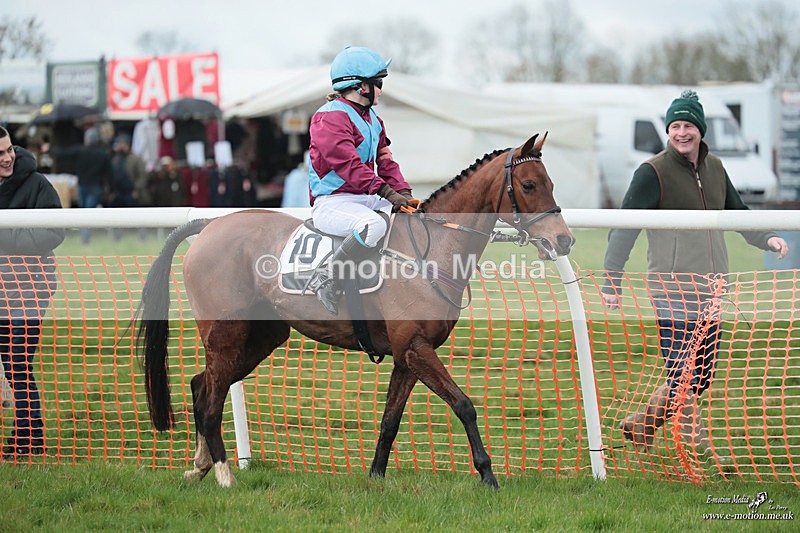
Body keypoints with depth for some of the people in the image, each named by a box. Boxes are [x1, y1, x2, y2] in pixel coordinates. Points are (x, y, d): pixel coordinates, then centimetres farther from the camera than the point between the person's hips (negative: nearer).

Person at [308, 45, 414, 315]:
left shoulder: (373, 120, 19)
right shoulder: (330, 118, -13)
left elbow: (385, 162, 18)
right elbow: (348, 164, -24)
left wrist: (403, 192, -1)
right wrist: (386, 192, -29)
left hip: (366, 199, 10)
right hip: (332, 203, -10)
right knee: (373, 224, -38)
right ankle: (327, 281, -29)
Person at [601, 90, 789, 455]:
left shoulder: (715, 169, 12)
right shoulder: (653, 172, -7)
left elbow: (738, 215, 25)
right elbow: (624, 228, -8)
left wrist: (767, 239, 6)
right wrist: (612, 283, -13)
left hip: (710, 293, 7)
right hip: (673, 291, -7)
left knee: (702, 377, 12)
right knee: (683, 374, -9)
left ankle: (640, 425, 28)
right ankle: (700, 451, -4)